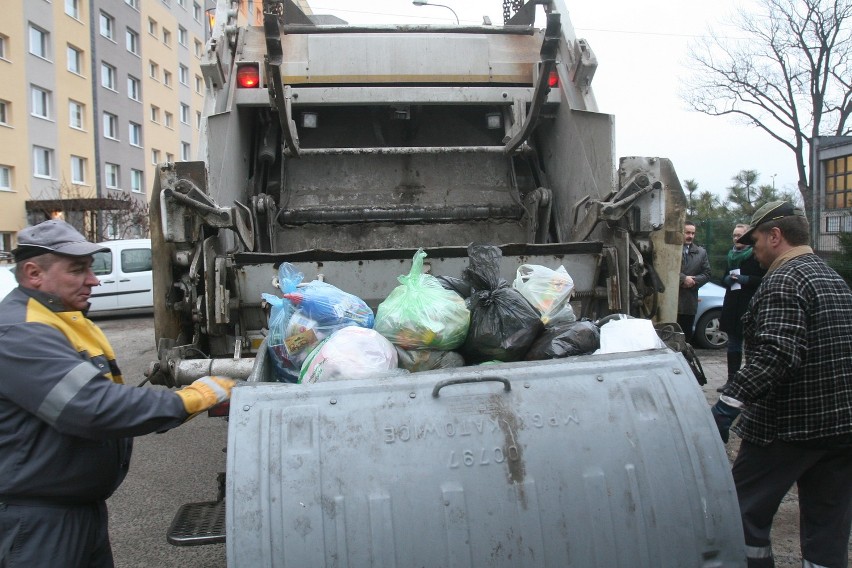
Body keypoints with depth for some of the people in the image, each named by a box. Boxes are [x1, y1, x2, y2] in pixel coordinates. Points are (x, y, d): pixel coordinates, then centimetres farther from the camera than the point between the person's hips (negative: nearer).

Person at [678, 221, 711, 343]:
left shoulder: (701, 252, 14)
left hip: (690, 302, 4)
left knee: (686, 334, 9)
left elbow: (706, 274, 9)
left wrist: (692, 281, -8)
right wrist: (683, 279, -15)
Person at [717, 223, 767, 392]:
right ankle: (732, 379, 16)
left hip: (750, 307, -7)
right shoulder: (731, 255, 16)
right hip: (732, 306, 7)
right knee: (733, 345, 11)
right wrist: (728, 279, 3)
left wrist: (745, 279, -18)